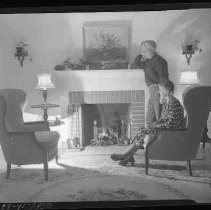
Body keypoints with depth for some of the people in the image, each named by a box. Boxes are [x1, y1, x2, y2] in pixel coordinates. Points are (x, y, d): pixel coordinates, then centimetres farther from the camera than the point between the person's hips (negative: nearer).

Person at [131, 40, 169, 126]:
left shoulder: (158, 60, -10)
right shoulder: (148, 61, 16)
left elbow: (163, 78, -16)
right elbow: (134, 66, 21)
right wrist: (140, 54, 9)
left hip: (157, 89, -9)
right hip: (152, 90, 9)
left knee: (160, 118, -7)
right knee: (149, 119, 12)